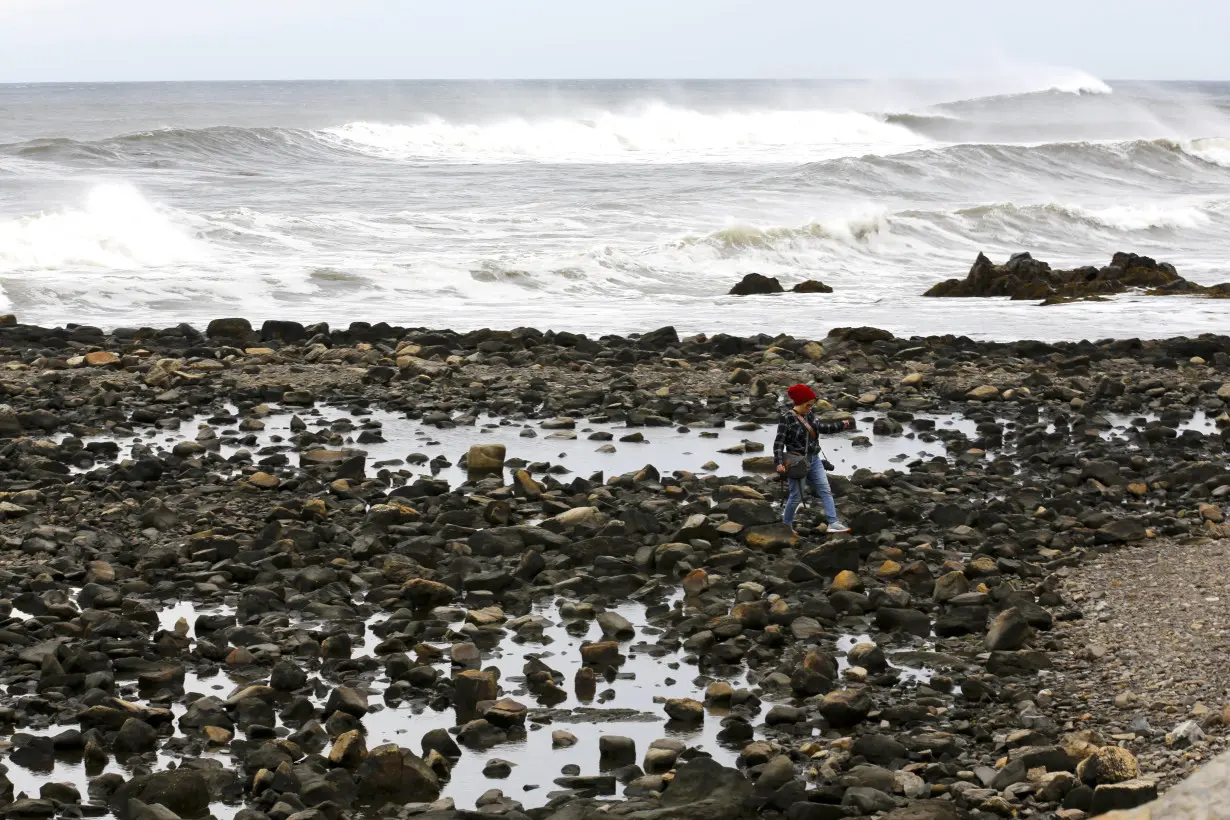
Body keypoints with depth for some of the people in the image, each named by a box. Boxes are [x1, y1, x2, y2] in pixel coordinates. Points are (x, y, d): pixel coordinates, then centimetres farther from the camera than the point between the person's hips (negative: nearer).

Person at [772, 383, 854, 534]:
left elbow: (822, 427, 20)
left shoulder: (809, 415, 6)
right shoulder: (787, 418, -15)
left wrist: (841, 425, 12)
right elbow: (779, 442, -16)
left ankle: (833, 523, -4)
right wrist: (779, 462, -24)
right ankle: (786, 525, 21)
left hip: (814, 460, 7)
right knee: (796, 496, 1)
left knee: (825, 490, -1)